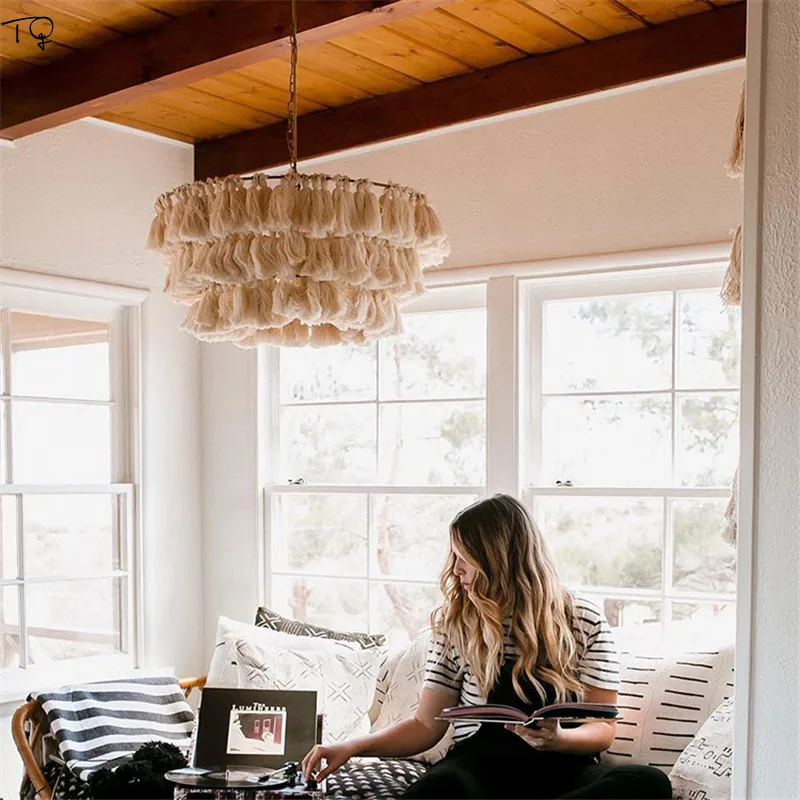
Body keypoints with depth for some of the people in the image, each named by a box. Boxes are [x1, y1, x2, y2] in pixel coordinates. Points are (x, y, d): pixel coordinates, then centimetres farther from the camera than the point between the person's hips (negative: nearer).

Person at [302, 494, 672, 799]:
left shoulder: (584, 621, 4)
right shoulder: (454, 623, 7)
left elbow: (603, 729, 4)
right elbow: (426, 725, 11)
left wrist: (559, 739, -17)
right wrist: (354, 747, -2)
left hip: (563, 766, 1)